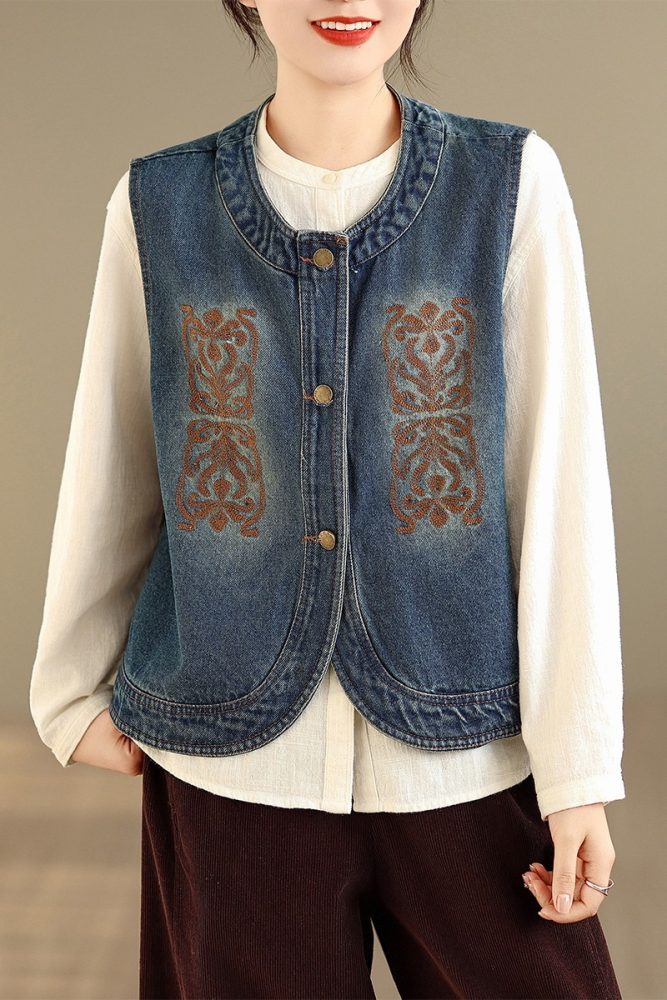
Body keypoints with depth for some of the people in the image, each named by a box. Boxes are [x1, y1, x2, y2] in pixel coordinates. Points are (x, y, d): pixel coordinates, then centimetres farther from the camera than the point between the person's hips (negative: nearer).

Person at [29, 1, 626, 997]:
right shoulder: (157, 205, -1)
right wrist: (73, 688, 15)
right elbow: (109, 481, 8)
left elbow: (561, 486, -6)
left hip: (465, 760, 0)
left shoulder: (512, 183, -5)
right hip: (232, 770, 1)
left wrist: (577, 770, -7)